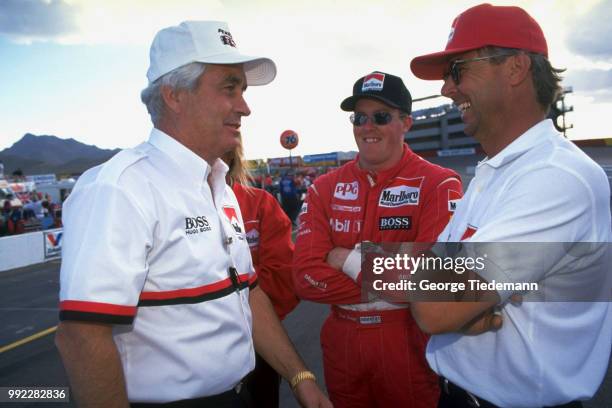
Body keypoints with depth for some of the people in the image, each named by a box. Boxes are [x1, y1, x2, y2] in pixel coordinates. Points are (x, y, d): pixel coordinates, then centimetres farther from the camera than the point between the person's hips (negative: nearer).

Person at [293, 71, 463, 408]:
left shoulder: (438, 185, -11)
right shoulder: (324, 189, 0)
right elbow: (306, 277, -10)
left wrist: (349, 260, -15)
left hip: (411, 345, -3)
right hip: (341, 343, 4)